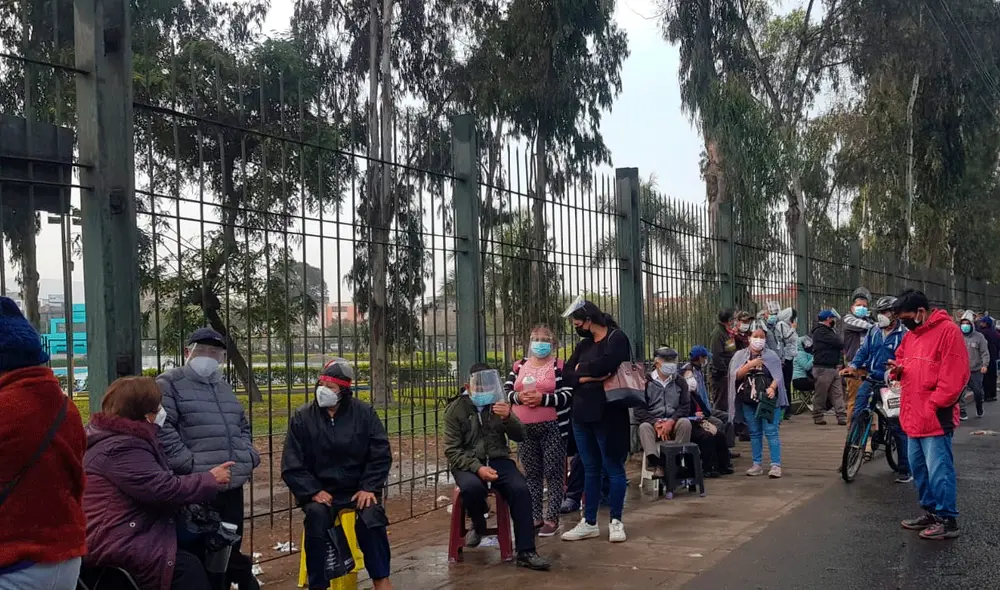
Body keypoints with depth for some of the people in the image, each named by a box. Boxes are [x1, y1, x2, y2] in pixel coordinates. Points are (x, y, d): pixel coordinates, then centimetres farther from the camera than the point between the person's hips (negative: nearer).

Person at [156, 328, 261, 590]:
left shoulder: (225, 388, 22)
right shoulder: (170, 384, -3)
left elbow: (243, 427, 29)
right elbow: (162, 429, -14)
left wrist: (248, 456, 12)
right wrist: (189, 463, -18)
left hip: (232, 485, 7)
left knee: (230, 551, 14)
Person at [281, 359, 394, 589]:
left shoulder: (364, 413, 0)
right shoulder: (302, 417, -1)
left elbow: (380, 455, 1)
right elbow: (291, 466, -2)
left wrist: (369, 488, -13)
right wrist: (314, 491, -15)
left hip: (358, 489, 0)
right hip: (320, 491, 0)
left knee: (371, 516, -29)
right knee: (317, 515, -32)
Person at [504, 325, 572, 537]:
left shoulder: (559, 366, -2)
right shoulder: (519, 366, 12)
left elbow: (568, 395, -11)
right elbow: (506, 391, 9)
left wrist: (543, 398, -21)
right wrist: (518, 397, -12)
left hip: (552, 428, -5)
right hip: (525, 429, 5)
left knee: (553, 473, -2)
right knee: (531, 474, 10)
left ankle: (552, 519, 4)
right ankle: (534, 517, 18)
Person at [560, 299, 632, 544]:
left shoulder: (616, 338, -7)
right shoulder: (584, 344, 14)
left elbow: (606, 363, -25)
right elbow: (567, 375, 5)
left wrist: (582, 369, -7)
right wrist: (590, 377, -14)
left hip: (607, 414, -7)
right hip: (582, 414, 7)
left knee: (613, 468, 1)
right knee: (590, 469, 12)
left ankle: (616, 522, 10)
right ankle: (589, 522, 17)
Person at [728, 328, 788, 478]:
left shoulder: (771, 356, 5)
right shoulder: (740, 355, 9)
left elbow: (778, 376, -2)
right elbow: (736, 375, -2)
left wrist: (772, 388, -21)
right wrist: (749, 365, -16)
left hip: (767, 399, -3)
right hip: (748, 400, 3)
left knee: (771, 431, -8)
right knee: (754, 433, 8)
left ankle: (776, 465, -8)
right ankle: (757, 464, 14)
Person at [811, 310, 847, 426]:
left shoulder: (828, 331, 21)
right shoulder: (821, 332, -13)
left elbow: (840, 344, 17)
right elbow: (839, 343, -18)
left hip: (833, 367, 10)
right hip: (823, 368, -10)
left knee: (838, 393, 3)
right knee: (821, 394, -1)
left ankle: (842, 417, 0)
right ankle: (818, 416, 8)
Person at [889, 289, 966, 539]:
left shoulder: (948, 331, -12)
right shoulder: (911, 334, 15)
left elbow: (954, 374, -17)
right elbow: (903, 359, 28)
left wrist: (934, 405, -17)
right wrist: (898, 368, 4)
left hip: (935, 416, -9)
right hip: (914, 416, 9)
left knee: (938, 469, -6)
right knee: (918, 467, 15)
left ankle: (947, 520, 3)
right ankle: (930, 512, 27)